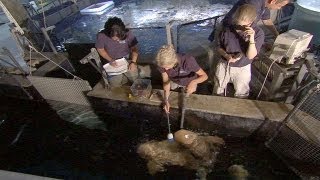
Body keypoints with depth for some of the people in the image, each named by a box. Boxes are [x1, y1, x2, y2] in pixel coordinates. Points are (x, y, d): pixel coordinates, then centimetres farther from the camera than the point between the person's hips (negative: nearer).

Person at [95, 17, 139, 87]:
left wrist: (133, 62, -22)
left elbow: (134, 48, -9)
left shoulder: (128, 34, -20)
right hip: (112, 62, 0)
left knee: (134, 77, -15)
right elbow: (100, 49, -4)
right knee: (115, 83, -15)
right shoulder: (101, 36, -20)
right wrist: (110, 60, -18)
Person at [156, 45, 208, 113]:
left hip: (189, 82, -2)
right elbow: (166, 82, -24)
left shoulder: (188, 60, -44)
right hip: (174, 81, 2)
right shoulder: (162, 63, -34)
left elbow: (205, 76, -34)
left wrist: (193, 83, -55)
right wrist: (166, 100, -36)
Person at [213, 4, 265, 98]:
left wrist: (251, 38, -38)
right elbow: (219, 47, -4)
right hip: (224, 65, 2)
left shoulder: (258, 33, -20)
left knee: (241, 94, 21)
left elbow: (250, 56, -24)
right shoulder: (227, 30, -18)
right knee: (218, 90, 23)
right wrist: (226, 55, -23)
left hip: (242, 69, -1)